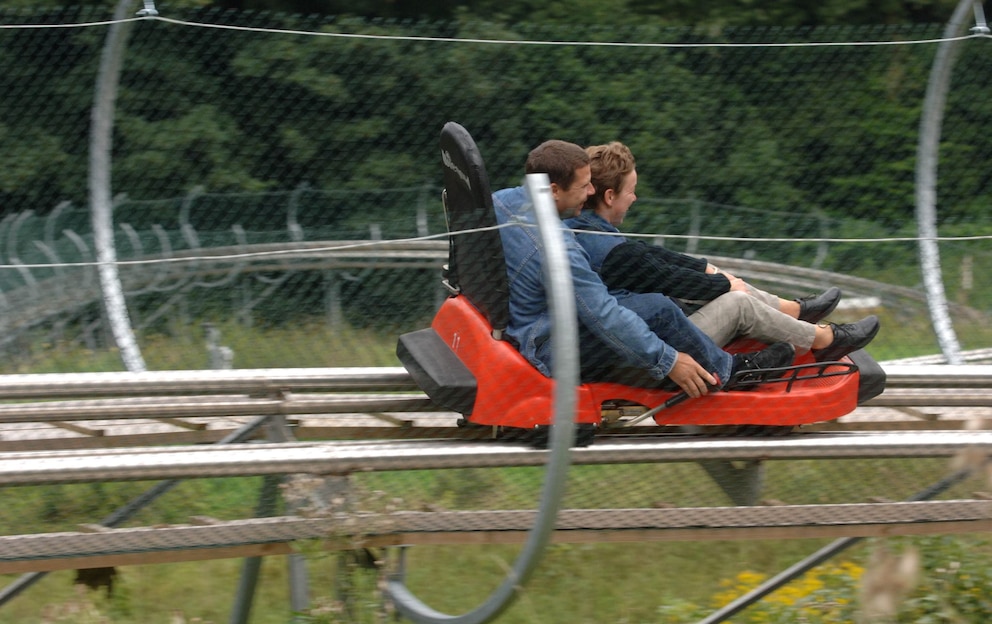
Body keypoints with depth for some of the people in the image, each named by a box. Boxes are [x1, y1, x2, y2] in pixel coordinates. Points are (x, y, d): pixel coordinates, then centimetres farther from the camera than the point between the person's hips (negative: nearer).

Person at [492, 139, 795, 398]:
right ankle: (727, 372, 7)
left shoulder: (500, 200, -3)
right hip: (546, 355, -10)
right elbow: (605, 316, -28)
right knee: (658, 310, -14)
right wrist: (668, 360, -21)